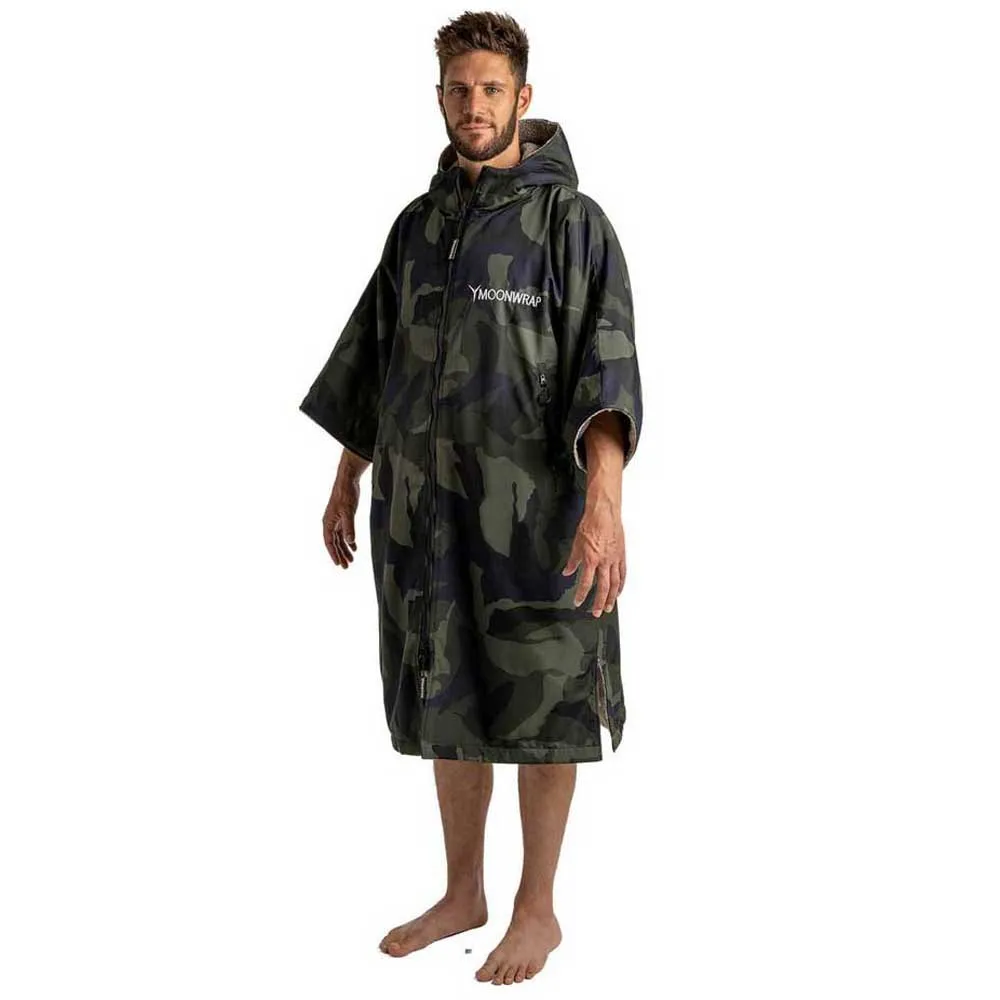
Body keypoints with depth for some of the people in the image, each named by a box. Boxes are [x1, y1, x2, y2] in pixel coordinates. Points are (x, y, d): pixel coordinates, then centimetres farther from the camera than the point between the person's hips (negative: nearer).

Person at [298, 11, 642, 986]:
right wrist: (345, 485, 18)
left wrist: (605, 496, -32)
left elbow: (605, 366, -19)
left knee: (539, 709, 4)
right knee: (450, 701, 13)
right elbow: (373, 360, 17)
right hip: (423, 508, 6)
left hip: (531, 512, -5)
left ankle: (537, 909, 19)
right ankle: (462, 893, 29)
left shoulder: (573, 222, -8)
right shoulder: (418, 226, 10)